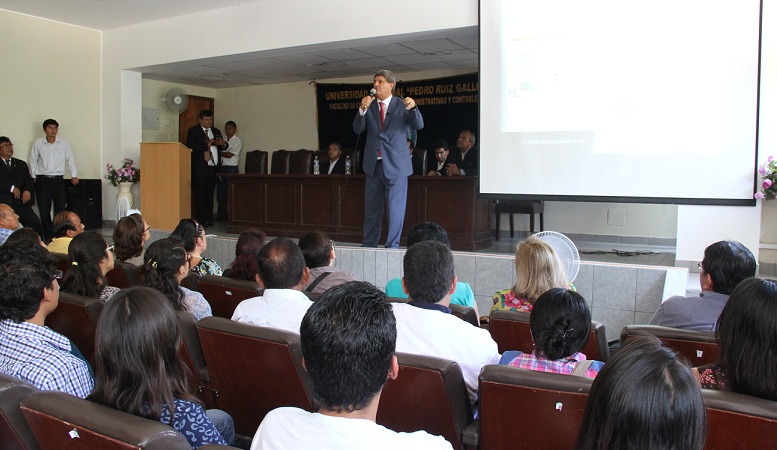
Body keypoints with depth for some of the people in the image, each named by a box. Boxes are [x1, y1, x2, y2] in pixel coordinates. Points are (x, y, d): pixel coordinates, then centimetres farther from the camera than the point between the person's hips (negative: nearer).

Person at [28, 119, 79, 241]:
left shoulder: (64, 143, 5)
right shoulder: (37, 144, 4)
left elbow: (70, 160, 9)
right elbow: (32, 161, 11)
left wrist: (74, 175, 2)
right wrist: (34, 176, 5)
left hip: (58, 180, 0)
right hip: (42, 181, 0)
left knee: (60, 209, -1)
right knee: (44, 210, 1)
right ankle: (48, 235, 9)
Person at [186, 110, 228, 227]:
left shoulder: (216, 131, 19)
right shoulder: (193, 131, 2)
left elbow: (223, 147, 20)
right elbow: (190, 146, -11)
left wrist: (223, 144, -4)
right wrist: (207, 145, -16)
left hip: (213, 167, 5)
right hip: (199, 168, -5)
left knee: (210, 194, 7)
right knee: (200, 194, -4)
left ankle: (209, 218, 11)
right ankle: (203, 219, -1)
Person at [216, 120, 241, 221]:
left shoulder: (238, 141, -3)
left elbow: (230, 154, -11)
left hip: (231, 168, -5)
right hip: (221, 168, 6)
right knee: (220, 193, 6)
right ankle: (221, 214, 15)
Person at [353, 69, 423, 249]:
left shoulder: (402, 104, -2)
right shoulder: (369, 105, 6)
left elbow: (418, 125, -13)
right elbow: (357, 129, -3)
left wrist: (413, 108, -32)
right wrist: (362, 109, -19)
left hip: (395, 165, -4)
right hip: (374, 165, 4)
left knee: (396, 207, 1)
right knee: (371, 207, 12)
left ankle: (392, 245, 11)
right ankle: (368, 244, 23)